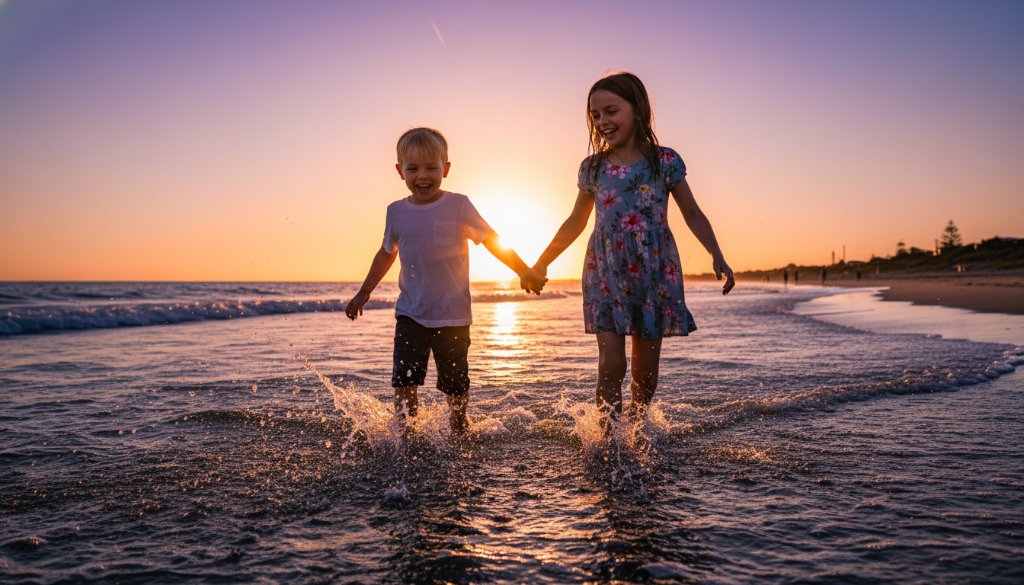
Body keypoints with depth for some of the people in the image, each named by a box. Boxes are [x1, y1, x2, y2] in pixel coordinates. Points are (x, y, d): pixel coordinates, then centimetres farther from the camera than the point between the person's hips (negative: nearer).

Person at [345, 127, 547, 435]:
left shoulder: (458, 206, -7)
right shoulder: (397, 212, 3)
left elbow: (491, 240, -1)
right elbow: (387, 252, 19)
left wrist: (525, 272, -3)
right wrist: (363, 293, 24)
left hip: (452, 316, -2)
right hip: (410, 315, 2)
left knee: (455, 385, 10)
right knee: (404, 383, -6)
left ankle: (459, 433, 29)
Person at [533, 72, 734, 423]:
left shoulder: (665, 161, 0)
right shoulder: (592, 167, 5)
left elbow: (692, 214, 5)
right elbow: (575, 222, 16)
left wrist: (716, 256, -8)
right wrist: (542, 262, 16)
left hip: (655, 274, 0)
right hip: (605, 274, 1)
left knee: (646, 368, 7)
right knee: (611, 364, -8)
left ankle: (638, 427, 28)